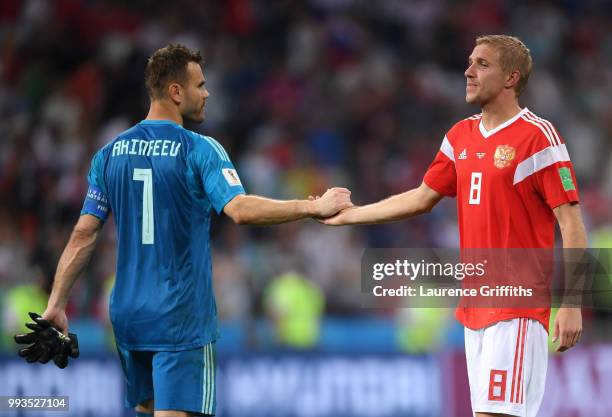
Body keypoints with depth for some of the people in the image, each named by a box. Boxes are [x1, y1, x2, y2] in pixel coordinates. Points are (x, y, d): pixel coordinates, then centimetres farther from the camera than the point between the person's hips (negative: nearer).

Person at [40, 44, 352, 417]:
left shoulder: (110, 154, 6)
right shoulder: (199, 150, -9)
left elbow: (83, 236, 4)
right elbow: (240, 210, -23)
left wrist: (56, 305, 7)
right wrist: (315, 207, -17)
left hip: (128, 315, 6)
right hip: (181, 319, -5)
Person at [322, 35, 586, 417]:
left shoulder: (538, 136, -9)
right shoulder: (461, 136, 13)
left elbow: (572, 224, -12)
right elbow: (421, 199, 23)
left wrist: (571, 306, -17)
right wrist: (347, 215, 24)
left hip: (517, 310, -7)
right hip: (475, 309, 7)